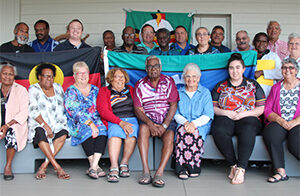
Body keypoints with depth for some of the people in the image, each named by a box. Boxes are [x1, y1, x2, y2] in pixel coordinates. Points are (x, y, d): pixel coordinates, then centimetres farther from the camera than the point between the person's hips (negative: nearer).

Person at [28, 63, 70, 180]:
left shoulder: (58, 87, 16)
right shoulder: (33, 89, 3)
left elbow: (63, 107, 16)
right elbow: (33, 111, -7)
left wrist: (63, 121, -3)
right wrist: (46, 126, -18)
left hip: (57, 123, 3)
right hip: (39, 123, -3)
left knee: (63, 134, -29)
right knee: (40, 133, -36)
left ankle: (44, 166, -26)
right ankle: (57, 167, -35)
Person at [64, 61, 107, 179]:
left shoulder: (95, 90, 17)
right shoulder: (70, 92, 3)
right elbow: (74, 112, -11)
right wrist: (90, 123, -22)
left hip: (95, 121, 3)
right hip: (77, 125, -3)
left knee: (102, 129, -31)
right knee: (87, 130, -36)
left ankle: (93, 167, -36)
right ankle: (95, 166, -30)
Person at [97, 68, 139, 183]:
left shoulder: (130, 90, 24)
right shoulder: (104, 91, 13)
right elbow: (103, 111, -2)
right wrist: (121, 122, -15)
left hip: (132, 119, 2)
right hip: (114, 121, -2)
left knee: (131, 134, -33)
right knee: (115, 134, -35)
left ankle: (124, 163, -21)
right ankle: (114, 167, -41)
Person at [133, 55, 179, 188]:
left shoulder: (168, 81, 5)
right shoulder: (140, 84, 8)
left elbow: (173, 105, -3)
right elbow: (137, 109, 0)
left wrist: (164, 126, -15)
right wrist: (150, 124, -18)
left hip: (167, 120, 0)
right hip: (148, 119, 0)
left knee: (169, 137, -30)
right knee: (143, 128, -31)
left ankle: (159, 173, -35)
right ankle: (146, 171, -33)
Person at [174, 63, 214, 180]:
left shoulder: (205, 93, 11)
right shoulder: (179, 93, 16)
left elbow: (208, 115, -1)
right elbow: (176, 114, 7)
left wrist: (194, 123, -19)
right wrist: (185, 122, -15)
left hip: (201, 125, -1)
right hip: (183, 124, 1)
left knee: (195, 132, -35)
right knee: (182, 131, -34)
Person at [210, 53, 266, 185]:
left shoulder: (253, 85, 16)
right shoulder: (220, 86, 18)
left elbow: (261, 109, 8)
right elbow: (213, 107, 11)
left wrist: (244, 114, -8)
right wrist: (226, 113, -7)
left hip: (248, 118, -1)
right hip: (225, 119, 1)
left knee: (248, 130, -38)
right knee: (218, 130, -35)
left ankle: (241, 169, -39)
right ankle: (233, 165, -24)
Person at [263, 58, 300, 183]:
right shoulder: (276, 88, 19)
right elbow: (267, 109, 9)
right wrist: (280, 120, -10)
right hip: (278, 123, 2)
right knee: (270, 134, -32)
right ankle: (280, 171, -29)